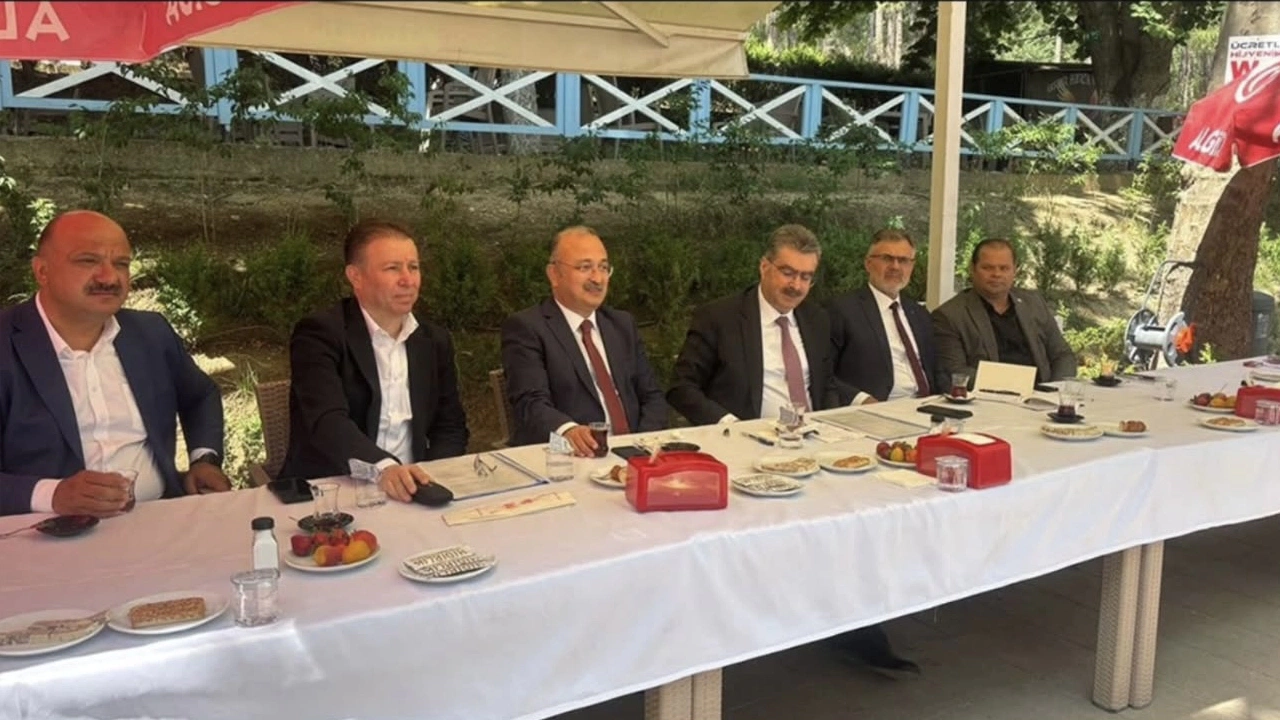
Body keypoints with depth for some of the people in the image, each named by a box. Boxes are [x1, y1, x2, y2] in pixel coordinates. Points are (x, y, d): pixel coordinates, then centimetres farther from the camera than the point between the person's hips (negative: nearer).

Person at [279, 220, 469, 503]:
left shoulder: (435, 341, 11)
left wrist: (427, 480, -8)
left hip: (408, 493, 4)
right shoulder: (319, 333, -7)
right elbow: (327, 422, -20)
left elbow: (450, 427, 11)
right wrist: (383, 468, -37)